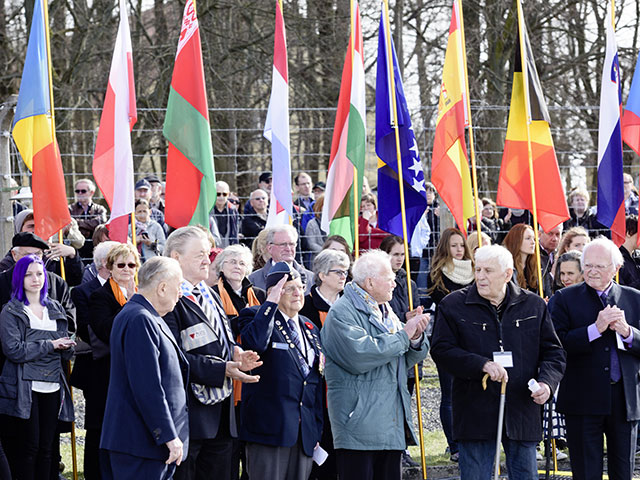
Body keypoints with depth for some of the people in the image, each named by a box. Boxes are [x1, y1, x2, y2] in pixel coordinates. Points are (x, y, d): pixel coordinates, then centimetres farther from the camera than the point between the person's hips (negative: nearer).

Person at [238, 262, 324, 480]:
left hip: (305, 432, 6)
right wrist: (271, 302, -19)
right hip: (270, 428, -6)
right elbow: (254, 343, -26)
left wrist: (317, 429, 18)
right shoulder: (255, 316, -1)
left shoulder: (310, 328, 19)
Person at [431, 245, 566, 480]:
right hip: (475, 414, -2)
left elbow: (553, 352, 11)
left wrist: (547, 382, -9)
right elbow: (441, 350, -6)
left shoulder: (533, 305, 7)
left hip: (522, 413, 2)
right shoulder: (453, 305, 1)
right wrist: (482, 365, -19)